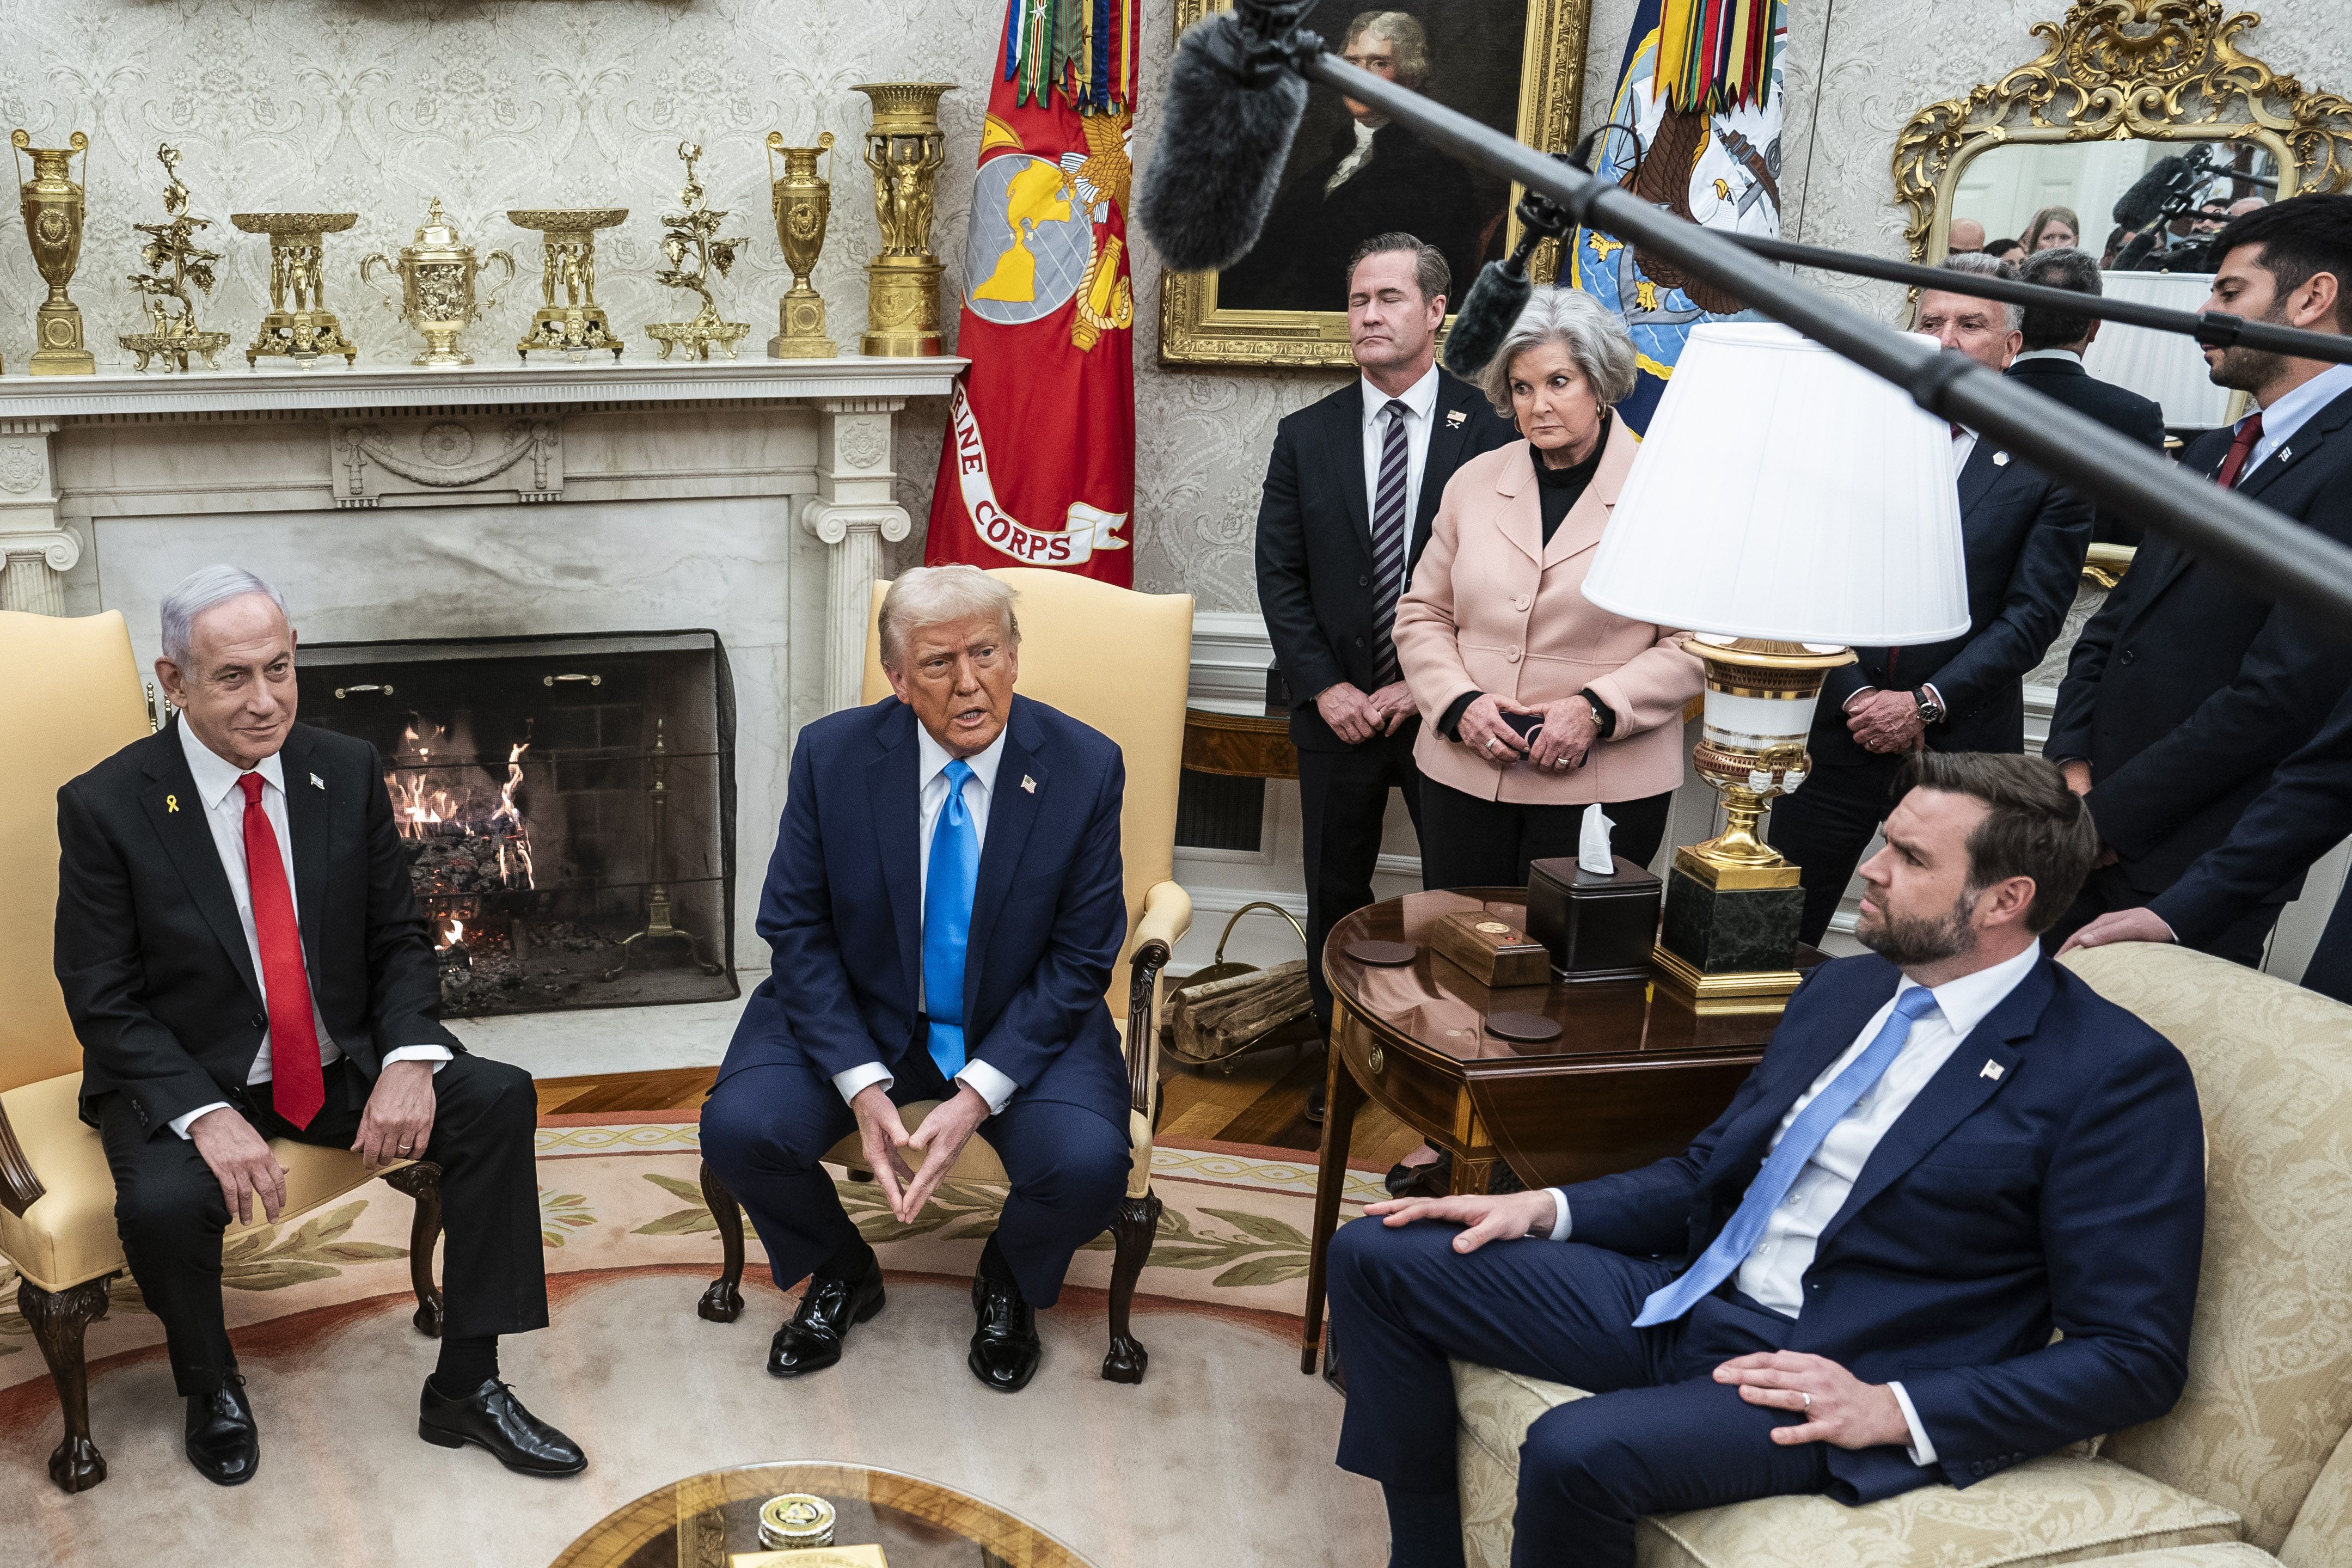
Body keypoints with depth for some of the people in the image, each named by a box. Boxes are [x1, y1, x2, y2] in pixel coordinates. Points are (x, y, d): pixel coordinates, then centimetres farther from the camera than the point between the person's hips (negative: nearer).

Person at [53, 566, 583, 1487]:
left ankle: (466, 1386, -6)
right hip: (184, 1080, -3)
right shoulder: (106, 807, -12)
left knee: (499, 1100, -17)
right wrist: (208, 1115, -27)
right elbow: (103, 1004, -11)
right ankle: (211, 1387, 3)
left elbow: (399, 940, 3)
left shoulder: (347, 773, -2)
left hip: (341, 1065, 4)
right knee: (164, 1203, -33)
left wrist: (408, 1060, -17)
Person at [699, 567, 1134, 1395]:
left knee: (1088, 1164, -28)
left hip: (1021, 1026, -1)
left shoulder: (1085, 767, -14)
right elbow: (797, 929, -6)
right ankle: (842, 1272, 12)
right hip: (857, 1018, 1)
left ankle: (1008, 1283, 12)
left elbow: (1080, 959, -10)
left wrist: (976, 1095, -21)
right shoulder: (831, 755, -11)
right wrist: (862, 1086, -19)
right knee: (738, 1128, -23)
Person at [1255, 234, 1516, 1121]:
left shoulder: (1489, 431, -4)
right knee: (1336, 896, 11)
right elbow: (1280, 574, 3)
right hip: (1338, 709, 3)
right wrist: (1324, 687, -7)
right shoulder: (1306, 437, 5)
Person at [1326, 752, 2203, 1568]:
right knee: (1375, 1254, -1)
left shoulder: (2122, 1079, -10)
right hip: (1685, 1296, 8)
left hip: (1829, 1379, -7)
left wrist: (1896, 1410, -20)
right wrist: (1550, 1208, 4)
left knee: (1577, 1451, -34)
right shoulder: (1841, 990, 13)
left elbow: (2137, 1358, -11)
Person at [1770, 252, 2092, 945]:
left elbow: (2032, 614, -4)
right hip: (1837, 729, 2)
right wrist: (1856, 694, -9)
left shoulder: (2050, 466, 1)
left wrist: (1926, 704, -13)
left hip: (1961, 749, -1)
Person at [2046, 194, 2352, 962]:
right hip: (2090, 837, 7)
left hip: (2192, 868, -7)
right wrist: (2073, 769, 0)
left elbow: (2281, 694, -20)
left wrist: (2109, 818, -14)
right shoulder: (2208, 454, 16)